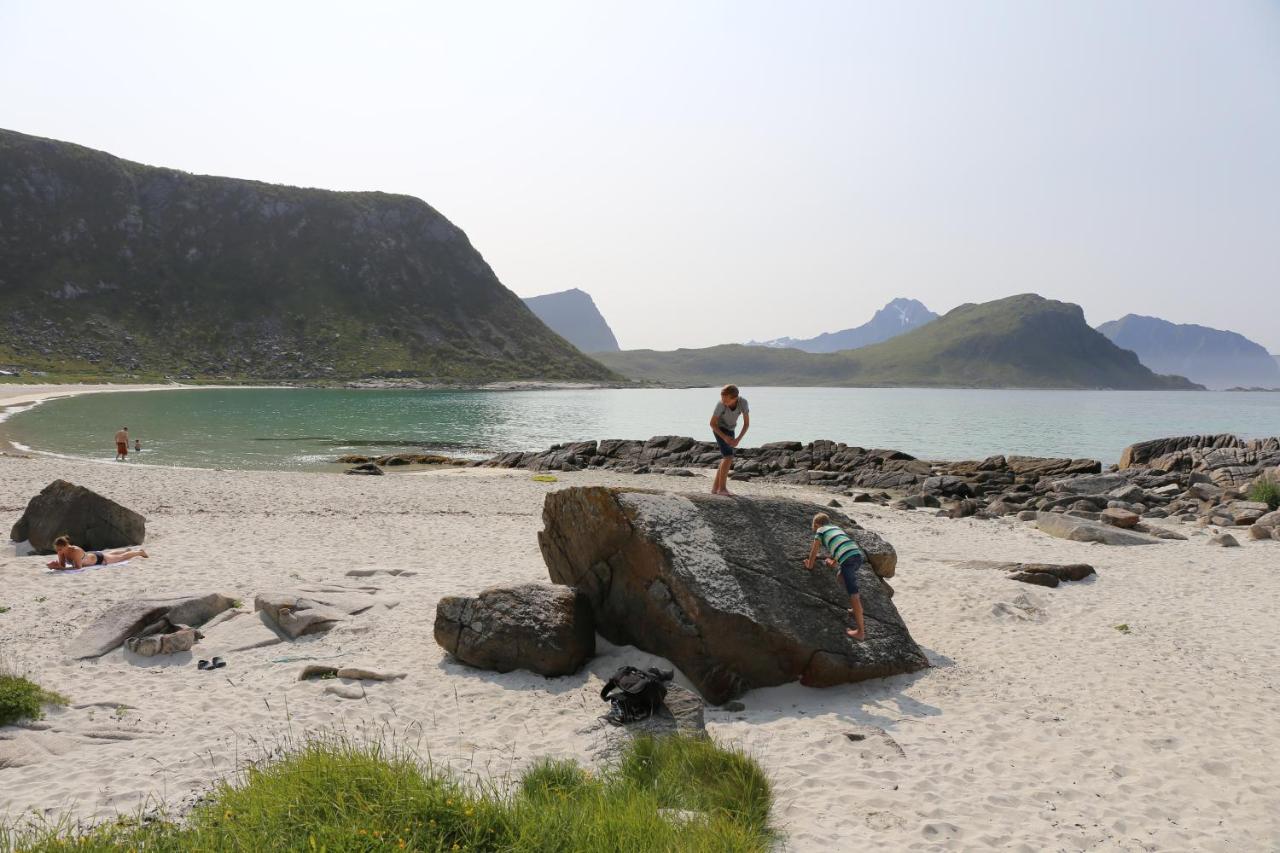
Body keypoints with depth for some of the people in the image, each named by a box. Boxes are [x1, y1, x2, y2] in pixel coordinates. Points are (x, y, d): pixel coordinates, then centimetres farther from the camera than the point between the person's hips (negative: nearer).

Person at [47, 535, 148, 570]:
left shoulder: (75, 551, -44)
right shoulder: (61, 551, -24)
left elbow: (78, 567, -45)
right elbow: (62, 565, -15)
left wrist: (59, 567, -49)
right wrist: (56, 566, -37)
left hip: (98, 559, -7)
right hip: (90, 555, 7)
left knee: (121, 558, 20)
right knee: (112, 555, 36)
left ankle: (139, 552, 46)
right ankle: (129, 550, 65)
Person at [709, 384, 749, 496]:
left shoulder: (743, 402, -26)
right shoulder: (720, 404, -32)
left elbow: (747, 423, -16)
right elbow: (712, 423, -18)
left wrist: (738, 439, -26)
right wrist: (724, 437, -26)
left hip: (730, 430, 5)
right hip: (719, 429, -5)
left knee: (726, 460, 4)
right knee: (728, 456, -20)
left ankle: (715, 488, 14)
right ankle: (722, 488, -16)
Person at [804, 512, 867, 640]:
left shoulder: (820, 531, 16)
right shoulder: (835, 528, 32)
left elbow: (814, 551, 21)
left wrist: (809, 566, 36)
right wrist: (834, 562, 55)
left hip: (848, 559, -7)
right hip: (859, 555, 7)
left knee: (853, 594, -8)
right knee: (841, 576, 32)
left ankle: (861, 632, -9)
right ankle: (857, 609, 35)